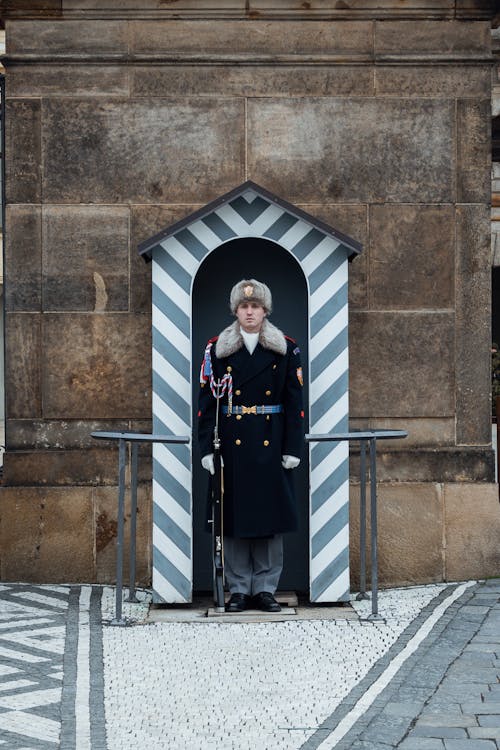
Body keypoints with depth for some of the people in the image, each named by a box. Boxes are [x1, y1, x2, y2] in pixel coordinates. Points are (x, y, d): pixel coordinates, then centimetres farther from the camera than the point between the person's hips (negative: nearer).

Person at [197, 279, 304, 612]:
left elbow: (295, 402, 2)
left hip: (271, 444, 0)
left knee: (271, 512, 3)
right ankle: (239, 589, 11)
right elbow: (207, 401, 1)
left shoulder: (286, 349, 4)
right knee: (234, 513, 2)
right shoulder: (217, 349, 3)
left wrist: (293, 447, -5)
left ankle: (266, 588, 13)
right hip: (233, 443, 0)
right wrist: (207, 448, -6)